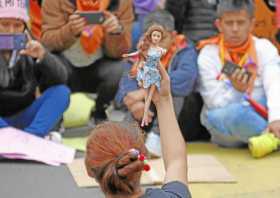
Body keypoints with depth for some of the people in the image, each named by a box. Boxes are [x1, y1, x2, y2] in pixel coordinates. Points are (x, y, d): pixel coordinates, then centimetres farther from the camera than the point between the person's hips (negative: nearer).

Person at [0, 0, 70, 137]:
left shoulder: (30, 49, 1)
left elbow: (60, 79, -9)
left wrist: (43, 56, -28)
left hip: (22, 120, 3)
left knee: (61, 92, -17)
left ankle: (31, 136, -33)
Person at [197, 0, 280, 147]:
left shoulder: (264, 48, -3)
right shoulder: (208, 55, -7)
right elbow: (215, 103, -13)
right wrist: (236, 91, -34)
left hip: (261, 114, 2)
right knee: (237, 112, -36)